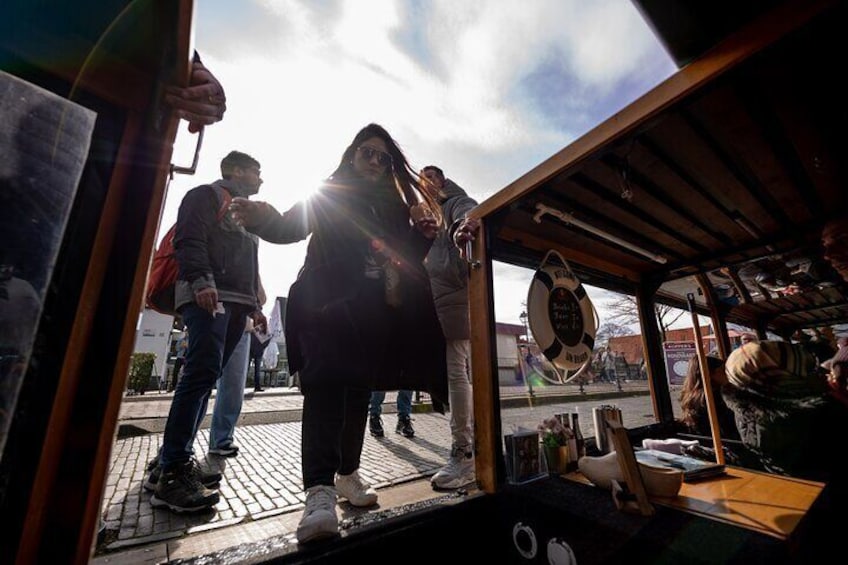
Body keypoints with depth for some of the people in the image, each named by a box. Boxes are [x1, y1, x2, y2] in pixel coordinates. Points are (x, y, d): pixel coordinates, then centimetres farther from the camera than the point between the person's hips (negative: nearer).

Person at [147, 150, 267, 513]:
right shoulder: (205, 195, 9)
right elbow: (189, 241, -8)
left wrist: (253, 306, 21)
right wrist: (201, 280, -24)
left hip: (236, 304, 8)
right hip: (208, 296, -8)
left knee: (204, 378, 5)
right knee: (202, 374, -18)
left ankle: (173, 459, 12)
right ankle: (172, 473, -13)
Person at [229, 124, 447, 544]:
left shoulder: (393, 206, 18)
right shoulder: (327, 195, 9)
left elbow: (409, 256, 16)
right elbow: (291, 228, -4)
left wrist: (425, 233, -3)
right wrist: (265, 220, -26)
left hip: (370, 312, 4)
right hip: (326, 305, -4)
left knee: (359, 388, 7)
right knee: (325, 383, -19)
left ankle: (347, 474, 21)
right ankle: (319, 492, -16)